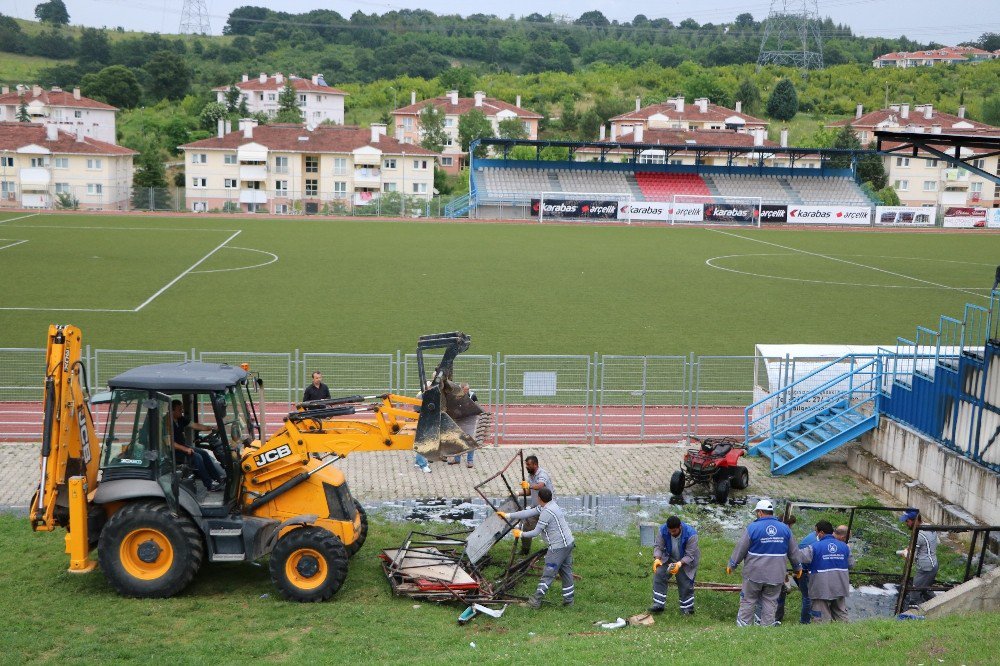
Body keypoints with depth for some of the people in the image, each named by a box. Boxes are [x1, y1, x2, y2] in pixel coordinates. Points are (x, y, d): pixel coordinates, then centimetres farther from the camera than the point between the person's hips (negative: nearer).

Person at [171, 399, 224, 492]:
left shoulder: (181, 419, 5)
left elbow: (195, 426, 3)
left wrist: (211, 428, -8)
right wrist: (185, 449, -29)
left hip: (183, 447, 9)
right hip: (173, 451, -9)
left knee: (204, 453, -3)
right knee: (196, 457, -24)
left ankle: (218, 478, 0)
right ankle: (210, 485, -21)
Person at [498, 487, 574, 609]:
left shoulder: (546, 512, -21)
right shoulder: (549, 505, 8)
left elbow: (536, 532, -17)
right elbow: (528, 513, 12)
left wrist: (521, 534, 0)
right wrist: (508, 516, 13)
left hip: (558, 547, -10)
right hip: (568, 543, 10)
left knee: (548, 575, 0)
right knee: (566, 572, 16)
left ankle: (536, 601, 8)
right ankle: (568, 600, 23)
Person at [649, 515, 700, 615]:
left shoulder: (690, 534, -33)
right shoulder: (663, 530, -23)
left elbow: (690, 555, -28)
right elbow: (658, 546, -14)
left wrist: (680, 564, -43)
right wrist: (657, 558, -33)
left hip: (686, 561, -3)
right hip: (669, 558, 3)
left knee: (686, 584, -2)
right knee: (659, 575, -14)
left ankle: (687, 608, 20)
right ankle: (658, 604, -9)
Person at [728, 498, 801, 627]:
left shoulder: (753, 527, -9)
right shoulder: (785, 528, 3)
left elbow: (740, 548, -4)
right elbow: (793, 552, 13)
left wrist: (732, 564, 9)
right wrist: (797, 567, 28)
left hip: (754, 573, -3)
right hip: (776, 575, 3)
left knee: (748, 601, 7)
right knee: (770, 602, 9)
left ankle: (743, 626, 9)